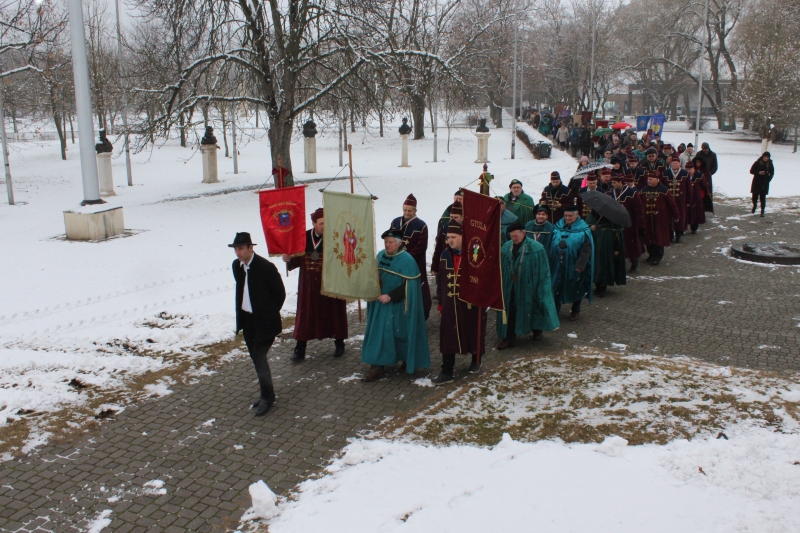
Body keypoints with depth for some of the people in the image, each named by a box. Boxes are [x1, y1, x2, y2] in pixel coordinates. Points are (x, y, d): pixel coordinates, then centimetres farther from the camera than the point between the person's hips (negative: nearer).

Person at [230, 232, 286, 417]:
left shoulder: (266, 267, -18)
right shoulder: (236, 265, 3)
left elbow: (280, 293, -10)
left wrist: (269, 313, -1)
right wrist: (240, 317, 12)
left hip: (264, 322, -7)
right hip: (247, 320, 7)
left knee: (259, 358, -7)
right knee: (257, 358, 13)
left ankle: (267, 397, 8)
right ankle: (266, 394, 27)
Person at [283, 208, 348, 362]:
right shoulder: (304, 237, -1)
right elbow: (298, 259, 3)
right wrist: (289, 260, -15)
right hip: (309, 284, 2)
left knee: (333, 312, 9)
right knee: (306, 314, 6)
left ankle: (339, 344, 29)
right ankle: (300, 349, 13)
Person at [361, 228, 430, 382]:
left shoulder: (407, 260, -15)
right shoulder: (380, 255, 5)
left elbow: (408, 285, -20)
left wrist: (390, 296, -25)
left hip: (398, 306, -6)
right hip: (380, 303, 6)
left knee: (400, 334, 1)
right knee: (378, 333, 5)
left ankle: (409, 361, 22)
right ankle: (377, 367, 12)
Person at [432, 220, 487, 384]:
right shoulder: (445, 255, 3)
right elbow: (440, 280, 9)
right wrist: (440, 302, 9)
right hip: (450, 303, 3)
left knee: (474, 332, 13)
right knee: (447, 337, 0)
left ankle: (476, 361, 38)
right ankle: (447, 372, 5)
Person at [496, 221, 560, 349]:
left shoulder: (536, 248, -12)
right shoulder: (506, 247, -1)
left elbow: (542, 271, -8)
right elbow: (502, 268, 3)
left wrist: (541, 289, -9)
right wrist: (501, 283, -1)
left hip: (528, 286, -3)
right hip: (510, 286, 3)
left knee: (530, 309, 13)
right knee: (510, 311, 4)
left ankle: (537, 331, 37)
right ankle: (509, 338, 11)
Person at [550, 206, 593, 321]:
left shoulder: (583, 230, -10)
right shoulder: (558, 227, 1)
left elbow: (586, 250, -12)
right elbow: (551, 245, 7)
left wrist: (580, 265, -18)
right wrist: (550, 262, 2)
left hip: (574, 267, -3)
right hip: (558, 265, 3)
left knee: (575, 289, 13)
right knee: (556, 288, 8)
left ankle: (575, 311, 31)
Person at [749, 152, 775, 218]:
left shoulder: (770, 164, -2)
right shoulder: (757, 163, -5)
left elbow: (772, 174, 7)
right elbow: (751, 171, 0)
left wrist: (767, 180, -8)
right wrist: (758, 172, -17)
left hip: (764, 184, -1)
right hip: (756, 182, 1)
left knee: (763, 197, -4)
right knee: (755, 196, 7)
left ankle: (762, 212, -1)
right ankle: (754, 207, 37)